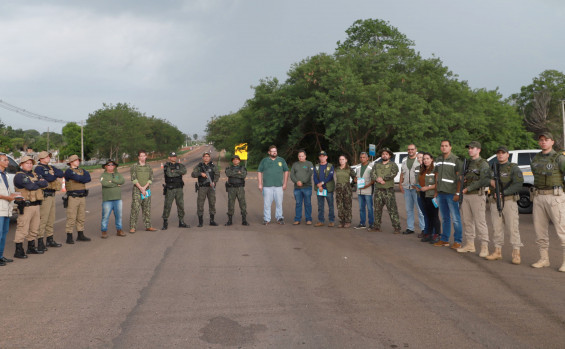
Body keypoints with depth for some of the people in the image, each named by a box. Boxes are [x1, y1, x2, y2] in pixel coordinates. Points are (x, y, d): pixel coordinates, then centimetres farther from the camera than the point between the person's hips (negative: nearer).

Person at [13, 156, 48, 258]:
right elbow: (31, 186, -20)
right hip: (25, 206, -8)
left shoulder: (34, 174, 18)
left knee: (34, 229, 16)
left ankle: (31, 248, 27)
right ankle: (18, 251, -2)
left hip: (36, 205, 8)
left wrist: (36, 183, -11)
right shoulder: (19, 175, -8)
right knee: (23, 229, -8)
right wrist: (39, 183, -2)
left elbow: (45, 183, 4)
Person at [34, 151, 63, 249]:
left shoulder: (50, 167, 18)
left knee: (51, 220, 14)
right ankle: (40, 242, -5)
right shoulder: (38, 168, -9)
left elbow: (61, 173, 7)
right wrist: (56, 176, -3)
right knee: (42, 220, -8)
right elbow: (49, 178, -21)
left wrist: (54, 175, -9)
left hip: (52, 195, 9)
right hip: (44, 196, -9)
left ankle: (50, 240, 23)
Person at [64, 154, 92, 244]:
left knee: (81, 217, 11)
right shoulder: (68, 171, -5)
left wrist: (79, 179, -14)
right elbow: (78, 178, -19)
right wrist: (83, 178, -2)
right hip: (73, 197, -7)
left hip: (82, 197, 7)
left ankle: (80, 235, 20)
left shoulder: (82, 170, 16)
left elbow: (88, 178, -2)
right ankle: (69, 237, -2)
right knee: (71, 217, -6)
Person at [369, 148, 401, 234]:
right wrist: (378, 180, -15)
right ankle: (377, 226, 19)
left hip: (389, 190, -5)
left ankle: (396, 227, -5)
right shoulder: (376, 165, 16)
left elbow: (393, 174, -14)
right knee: (377, 209, 10)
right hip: (378, 190, 5)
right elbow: (372, 174, 3)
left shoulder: (393, 165, 3)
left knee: (392, 209, -7)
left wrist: (382, 178, -12)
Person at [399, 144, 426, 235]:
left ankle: (423, 228, -3)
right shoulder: (404, 160, 16)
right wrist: (400, 184, 10)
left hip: (416, 188, -5)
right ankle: (410, 228, 17)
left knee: (419, 209, -8)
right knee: (408, 209, 10)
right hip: (406, 188, 6)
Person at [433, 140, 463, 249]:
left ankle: (458, 241, 3)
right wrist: (436, 191, 13)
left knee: (455, 218, -3)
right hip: (440, 193, 6)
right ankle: (444, 240, 21)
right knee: (444, 218, 14)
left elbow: (460, 178, -9)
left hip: (451, 193, -6)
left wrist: (457, 193, -14)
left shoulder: (456, 160, -5)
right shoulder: (438, 160, 15)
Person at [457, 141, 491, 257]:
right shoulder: (468, 164, 18)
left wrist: (468, 188, -17)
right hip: (466, 196, 8)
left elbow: (484, 181, -17)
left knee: (480, 222, -8)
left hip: (477, 196, -8)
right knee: (467, 221, 10)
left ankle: (484, 247, -4)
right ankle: (470, 244, 18)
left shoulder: (483, 164, -6)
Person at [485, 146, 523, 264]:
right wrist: (490, 181, -6)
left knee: (512, 227, -7)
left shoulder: (513, 168, -4)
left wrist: (503, 193, -19)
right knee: (497, 227, 7)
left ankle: (516, 254, -4)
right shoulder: (494, 167, 14)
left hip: (509, 200, -5)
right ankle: (497, 252, 14)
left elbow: (518, 184, -15)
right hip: (495, 201, 5)